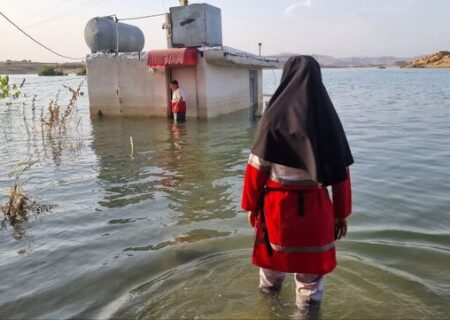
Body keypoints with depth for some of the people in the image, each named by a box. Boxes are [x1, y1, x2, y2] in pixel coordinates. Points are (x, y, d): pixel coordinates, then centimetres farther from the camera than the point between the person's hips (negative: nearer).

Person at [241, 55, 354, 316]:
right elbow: (341, 170, -2)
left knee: (274, 254, 22)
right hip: (315, 206, 1)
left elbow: (258, 165, -10)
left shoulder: (276, 114, -11)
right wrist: (342, 213, 8)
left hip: (278, 203, 0)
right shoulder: (328, 116, -4)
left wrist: (251, 204, 2)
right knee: (311, 267, 15)